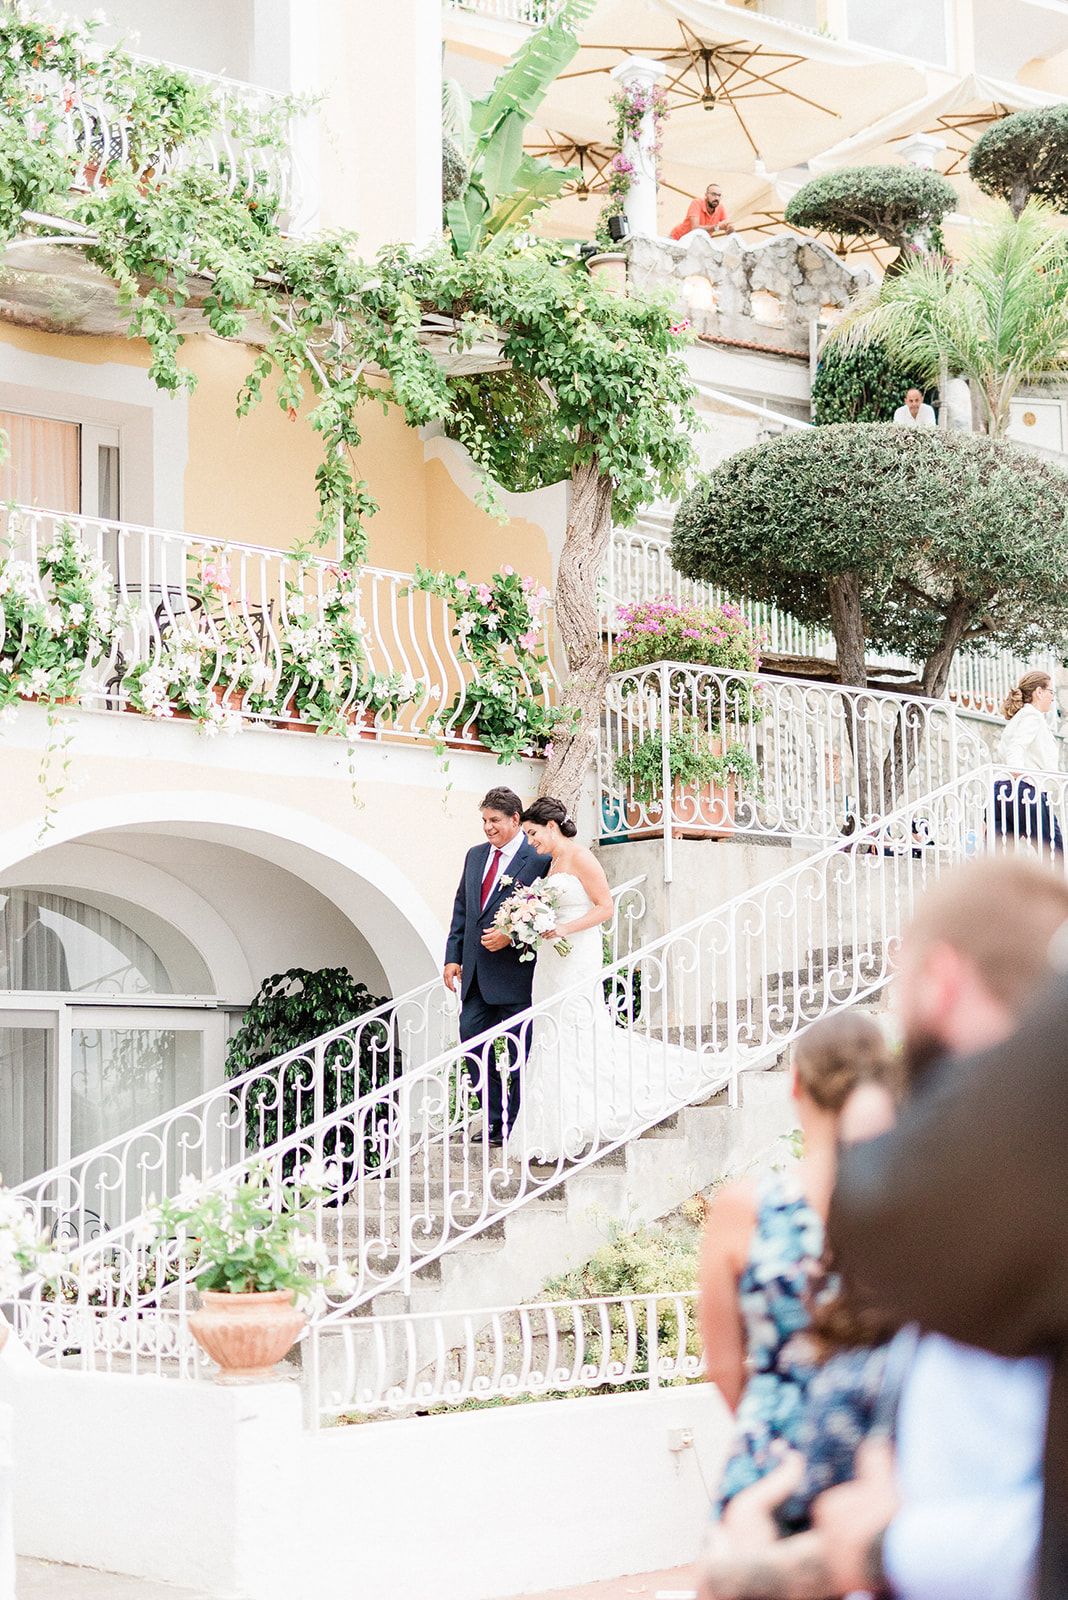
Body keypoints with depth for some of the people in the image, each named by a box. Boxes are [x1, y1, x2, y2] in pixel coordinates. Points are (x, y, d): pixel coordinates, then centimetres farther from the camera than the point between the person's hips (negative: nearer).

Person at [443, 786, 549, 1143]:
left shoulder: (537, 860, -8)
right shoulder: (475, 855, 14)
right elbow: (461, 909, 16)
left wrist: (510, 936, -19)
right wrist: (453, 957, 10)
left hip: (513, 973, -7)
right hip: (475, 973, 7)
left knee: (520, 1053, 2)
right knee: (472, 1043, 4)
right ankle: (495, 1119, 14)